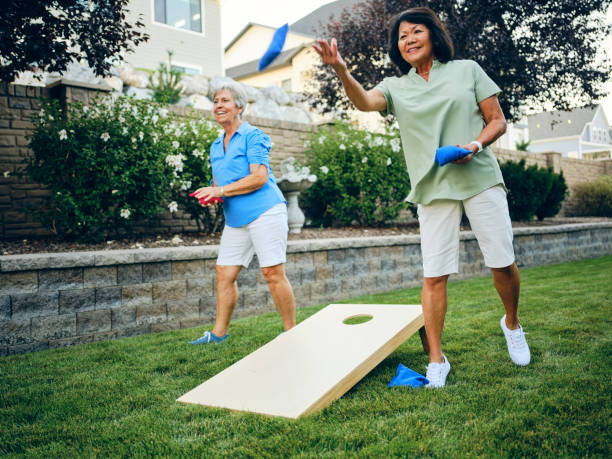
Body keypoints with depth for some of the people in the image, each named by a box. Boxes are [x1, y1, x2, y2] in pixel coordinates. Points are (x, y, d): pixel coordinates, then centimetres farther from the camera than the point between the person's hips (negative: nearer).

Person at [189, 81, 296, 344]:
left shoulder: (253, 135, -4)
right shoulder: (216, 146, 19)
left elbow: (260, 177, -15)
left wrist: (222, 190, -16)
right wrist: (211, 195, -1)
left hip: (264, 211, -7)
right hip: (235, 219, 8)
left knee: (273, 273, -9)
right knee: (224, 273, 6)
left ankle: (291, 331, 3)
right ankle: (219, 333, 17)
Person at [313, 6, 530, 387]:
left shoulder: (467, 70, 9)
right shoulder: (396, 87, 11)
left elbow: (498, 120, 9)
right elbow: (365, 101, -11)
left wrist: (476, 144, -11)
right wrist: (341, 70, -30)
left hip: (480, 178, 0)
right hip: (434, 188, 0)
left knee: (503, 264, 2)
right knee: (434, 275, -3)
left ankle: (512, 323, 32)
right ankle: (436, 359, 8)